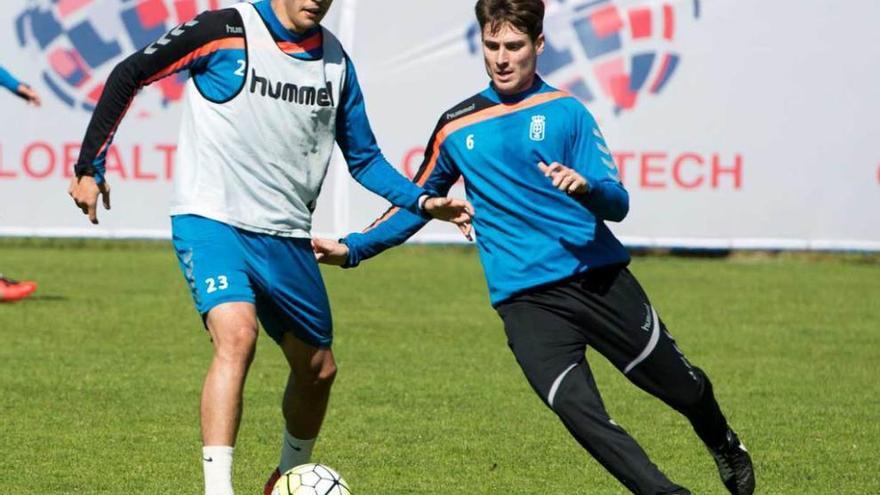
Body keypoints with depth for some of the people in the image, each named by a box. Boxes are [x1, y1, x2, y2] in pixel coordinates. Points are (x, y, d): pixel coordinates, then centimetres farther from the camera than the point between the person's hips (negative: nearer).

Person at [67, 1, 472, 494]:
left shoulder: (335, 60, 6)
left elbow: (364, 157, 15)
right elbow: (129, 75, -3)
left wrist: (423, 202, 0)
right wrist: (90, 166, -4)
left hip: (286, 236, 6)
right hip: (211, 219, -6)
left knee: (318, 370, 14)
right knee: (237, 335, -30)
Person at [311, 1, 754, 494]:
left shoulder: (565, 111, 2)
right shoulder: (457, 126, 10)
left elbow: (617, 203, -4)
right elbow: (418, 203, 23)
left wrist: (584, 186, -27)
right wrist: (353, 248, 12)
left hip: (601, 278, -1)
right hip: (526, 300, 1)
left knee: (683, 386, 10)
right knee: (579, 411, -22)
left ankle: (726, 448, 44)